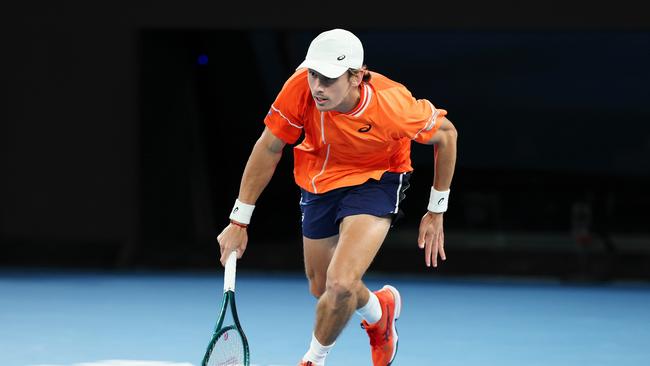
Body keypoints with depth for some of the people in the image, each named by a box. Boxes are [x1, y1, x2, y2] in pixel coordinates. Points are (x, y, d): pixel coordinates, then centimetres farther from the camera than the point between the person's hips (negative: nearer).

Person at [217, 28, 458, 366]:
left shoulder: (392, 104, -33)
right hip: (319, 181, 4)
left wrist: (436, 212, -8)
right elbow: (268, 149, -14)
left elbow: (445, 134, -14)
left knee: (341, 286, -22)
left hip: (374, 181, -4)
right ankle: (379, 312, 51)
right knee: (321, 289, 16)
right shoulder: (300, 88, -29)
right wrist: (239, 221, -12)